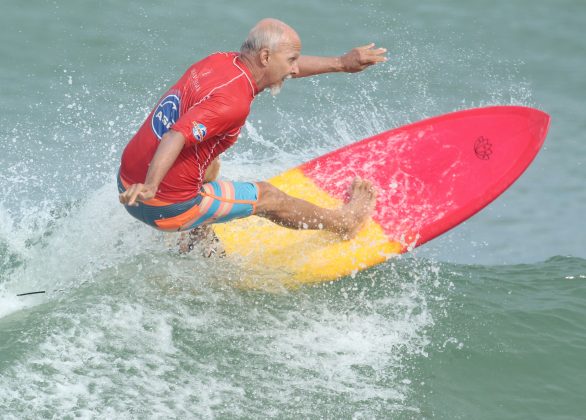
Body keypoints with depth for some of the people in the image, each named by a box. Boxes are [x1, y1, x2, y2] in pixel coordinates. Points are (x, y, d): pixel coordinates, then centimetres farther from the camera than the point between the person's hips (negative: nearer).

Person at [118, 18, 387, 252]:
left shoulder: (219, 62, 5)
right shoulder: (232, 103, -23)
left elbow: (284, 68, 20)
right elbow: (176, 137, -36)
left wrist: (340, 63, 22)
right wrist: (150, 186, -48)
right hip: (167, 207, -8)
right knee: (266, 197, 11)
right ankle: (342, 221, 33)